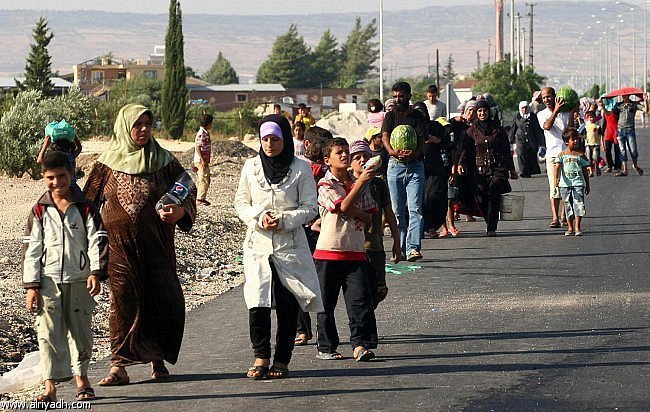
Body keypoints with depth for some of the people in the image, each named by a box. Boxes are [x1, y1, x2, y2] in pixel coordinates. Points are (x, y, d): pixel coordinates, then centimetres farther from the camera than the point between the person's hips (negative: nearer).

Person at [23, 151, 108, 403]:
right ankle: (50, 386, -8)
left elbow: (97, 241, -4)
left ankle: (81, 376, 29)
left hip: (79, 280, 0)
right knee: (48, 332, -7)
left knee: (80, 330, 10)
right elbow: (31, 250, 3)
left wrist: (96, 273, -17)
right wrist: (31, 286, -2)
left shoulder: (85, 209, 1)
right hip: (48, 281, 0)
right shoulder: (39, 211, 3)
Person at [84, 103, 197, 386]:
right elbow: (90, 201, 9)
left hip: (156, 245, 1)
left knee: (161, 298, 0)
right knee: (122, 301, -4)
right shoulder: (108, 163, 4)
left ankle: (158, 359, 18)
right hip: (120, 246, -1)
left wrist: (180, 211, -15)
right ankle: (119, 367, -4)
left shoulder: (163, 160, 5)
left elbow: (188, 191, 6)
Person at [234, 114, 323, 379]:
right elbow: (241, 202, 10)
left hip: (290, 244, -1)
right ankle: (261, 357, 0)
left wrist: (283, 220, -16)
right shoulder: (251, 166, 6)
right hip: (258, 243, 1)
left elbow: (309, 208, -1)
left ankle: (282, 360, 10)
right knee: (257, 302, -11)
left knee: (288, 305, 0)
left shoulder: (300, 169, -2)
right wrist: (259, 217, -10)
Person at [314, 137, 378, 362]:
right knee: (326, 302, 4)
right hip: (329, 251, -4)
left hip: (355, 250, 4)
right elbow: (343, 207, -19)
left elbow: (368, 217, 8)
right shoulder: (325, 185, -4)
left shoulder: (358, 183, 12)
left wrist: (352, 212, -11)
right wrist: (361, 181, -21)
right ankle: (326, 347, 13)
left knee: (360, 299, -7)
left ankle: (360, 345, -8)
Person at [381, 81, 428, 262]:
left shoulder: (418, 116, 5)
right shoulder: (390, 116, 9)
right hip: (395, 166, 2)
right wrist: (392, 151, -28)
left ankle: (413, 248, -18)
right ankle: (399, 249, 10)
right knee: (397, 211, 4)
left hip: (415, 166, -2)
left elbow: (422, 140, -5)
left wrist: (414, 153, -28)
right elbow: (385, 136, -5)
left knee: (415, 209, -11)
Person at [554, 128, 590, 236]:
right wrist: (556, 178, -23)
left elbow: (585, 171, 11)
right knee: (568, 206, 6)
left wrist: (587, 185, 13)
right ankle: (570, 228, 15)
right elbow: (557, 167, -6)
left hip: (578, 183, 0)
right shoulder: (562, 155, 4)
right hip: (565, 184, 0)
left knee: (578, 204, -11)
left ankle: (577, 227, -9)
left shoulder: (580, 156, 6)